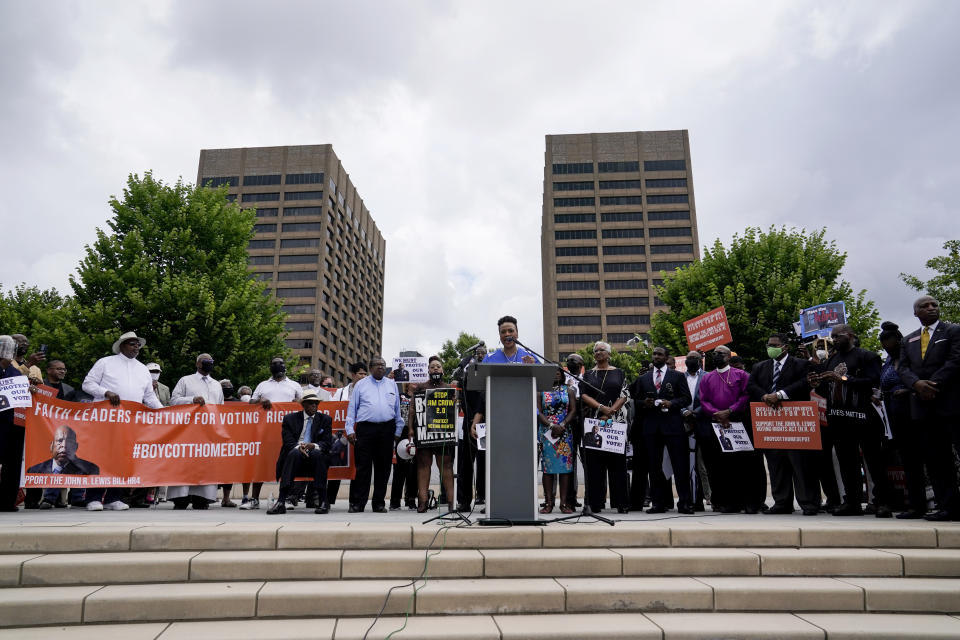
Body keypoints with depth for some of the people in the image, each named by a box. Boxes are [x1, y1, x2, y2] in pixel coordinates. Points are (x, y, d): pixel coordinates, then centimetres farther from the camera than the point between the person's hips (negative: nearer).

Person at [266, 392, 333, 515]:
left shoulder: (325, 419, 12)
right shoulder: (290, 418, 10)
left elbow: (327, 442, 2)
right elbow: (288, 442, 0)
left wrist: (313, 446, -20)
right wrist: (298, 447, -23)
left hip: (316, 456, 1)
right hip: (294, 458, 0)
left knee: (316, 453, -32)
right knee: (294, 452, -33)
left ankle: (323, 501, -30)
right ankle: (281, 502, -38)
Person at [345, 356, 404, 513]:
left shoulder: (392, 385, 15)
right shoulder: (361, 384, 10)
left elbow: (397, 409, 16)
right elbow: (352, 408, 8)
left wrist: (398, 432, 11)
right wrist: (350, 430, -1)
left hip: (387, 430, 2)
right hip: (365, 429, -2)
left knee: (383, 467, 5)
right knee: (362, 466, -3)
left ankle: (379, 503, 14)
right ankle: (357, 503, 5)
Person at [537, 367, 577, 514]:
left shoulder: (569, 391, 11)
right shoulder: (541, 392, 9)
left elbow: (573, 410, 3)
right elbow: (538, 412, 0)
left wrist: (562, 425, -11)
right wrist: (552, 425, -14)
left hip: (565, 433, 1)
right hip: (546, 433, -1)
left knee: (565, 466, -2)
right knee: (547, 467, -2)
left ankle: (564, 503, 2)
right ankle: (548, 502, 3)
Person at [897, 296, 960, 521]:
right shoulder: (908, 340, 19)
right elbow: (903, 368, 10)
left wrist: (933, 385, -14)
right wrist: (917, 384, -10)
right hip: (923, 405, 4)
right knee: (934, 458, 4)